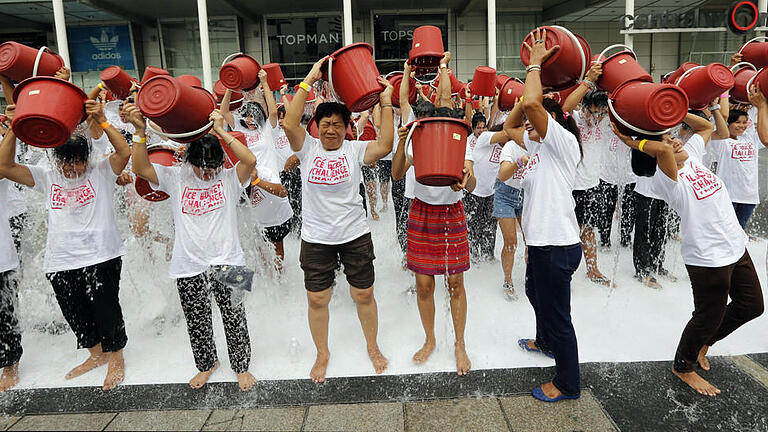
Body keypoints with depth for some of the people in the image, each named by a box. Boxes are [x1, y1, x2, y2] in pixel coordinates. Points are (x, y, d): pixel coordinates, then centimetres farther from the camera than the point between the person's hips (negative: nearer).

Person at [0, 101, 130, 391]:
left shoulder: (101, 171, 0)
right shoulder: (47, 177, 9)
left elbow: (124, 152, -17)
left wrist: (102, 121, -23)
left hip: (102, 258, -4)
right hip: (61, 262, 5)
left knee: (105, 310, 3)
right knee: (75, 315, 16)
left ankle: (116, 358, 25)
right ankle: (96, 354, 38)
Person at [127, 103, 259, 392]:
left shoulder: (229, 178, 0)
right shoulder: (176, 178, 4)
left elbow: (250, 160, -18)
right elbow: (141, 169, -7)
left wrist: (222, 131, -19)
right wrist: (140, 131, -18)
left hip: (226, 262, -2)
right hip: (189, 267, 2)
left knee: (234, 319, 5)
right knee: (197, 323, 14)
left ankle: (241, 367, 26)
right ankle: (206, 364, 38)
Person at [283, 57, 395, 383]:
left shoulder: (355, 149, -3)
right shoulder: (308, 148, -1)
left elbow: (385, 146, -20)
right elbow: (289, 123, -18)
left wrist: (386, 104, -19)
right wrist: (309, 80, -18)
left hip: (355, 235, 0)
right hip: (316, 238, 1)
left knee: (364, 295, 11)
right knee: (317, 299, 10)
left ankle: (373, 347, 35)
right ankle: (322, 353, 34)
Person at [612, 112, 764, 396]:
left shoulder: (691, 155, 5)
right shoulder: (665, 179, -20)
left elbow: (706, 127, 20)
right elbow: (663, 150, -42)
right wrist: (633, 142, -25)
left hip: (736, 247, 9)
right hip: (708, 257, -9)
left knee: (751, 306, 21)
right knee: (709, 317, 6)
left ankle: (703, 342, 42)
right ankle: (683, 367, 30)